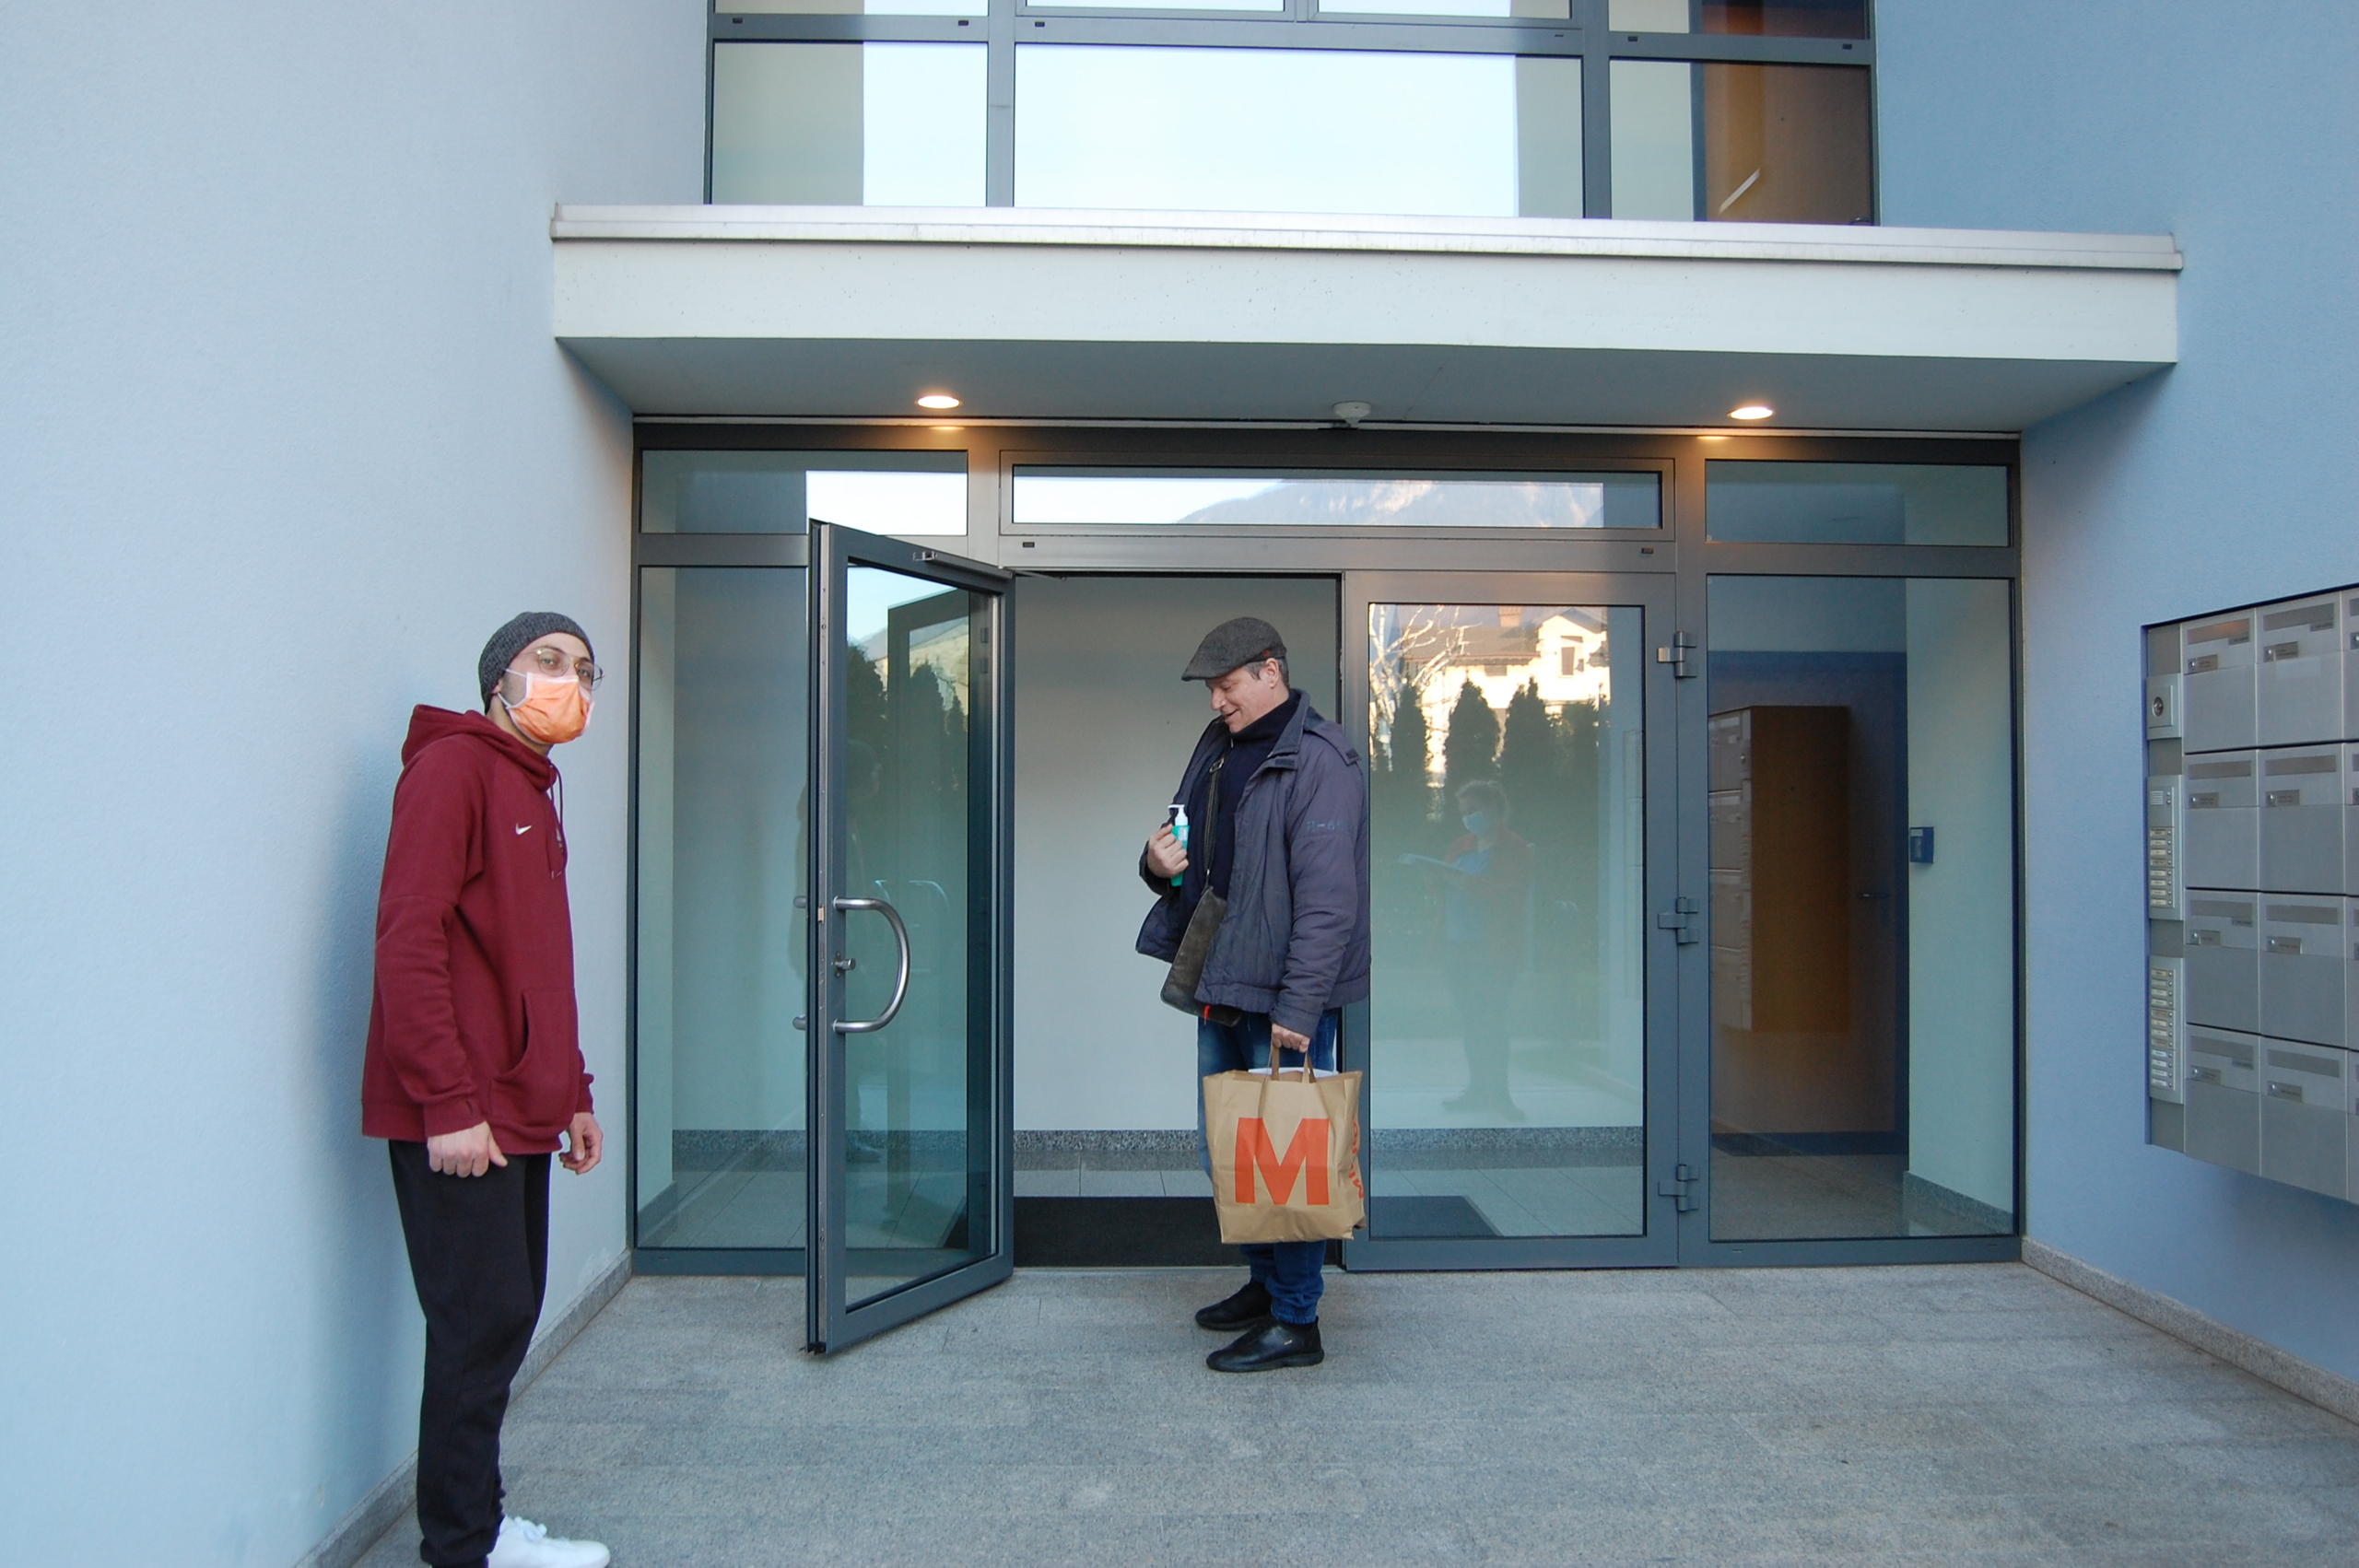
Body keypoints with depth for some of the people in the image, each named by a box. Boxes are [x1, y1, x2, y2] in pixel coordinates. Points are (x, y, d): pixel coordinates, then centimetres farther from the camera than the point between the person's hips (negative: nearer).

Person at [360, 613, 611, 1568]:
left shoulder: (534, 790, 19)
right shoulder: (453, 767, -9)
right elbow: (407, 941, -18)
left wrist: (573, 1093, 20)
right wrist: (449, 1104, -21)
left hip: (518, 1114, 9)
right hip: (458, 1120, -9)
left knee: (507, 1317, 13)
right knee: (482, 1324, -2)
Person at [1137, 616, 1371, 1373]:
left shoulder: (1320, 762, -15)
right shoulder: (1217, 746, 13)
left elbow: (1327, 900, -20)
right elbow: (1194, 866, 22)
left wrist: (1296, 1010, -23)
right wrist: (1158, 862, -2)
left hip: (1283, 998, -9)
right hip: (1220, 990, 9)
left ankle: (1295, 1323, 10)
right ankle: (1264, 1283, 34)